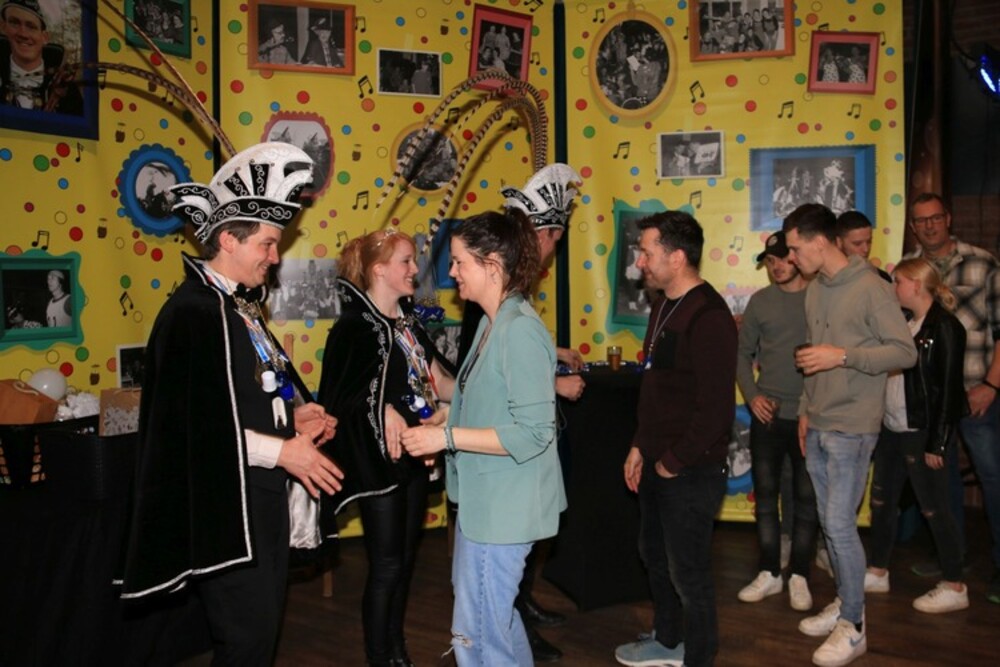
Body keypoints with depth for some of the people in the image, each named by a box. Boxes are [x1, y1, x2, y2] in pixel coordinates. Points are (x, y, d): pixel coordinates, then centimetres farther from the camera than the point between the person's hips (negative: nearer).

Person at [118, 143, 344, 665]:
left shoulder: (240, 306, 11)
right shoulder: (192, 312, -18)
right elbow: (197, 422, -24)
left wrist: (292, 413, 1)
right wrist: (283, 450, -20)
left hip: (260, 496, 9)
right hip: (227, 504, -9)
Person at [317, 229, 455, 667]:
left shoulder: (408, 323, 8)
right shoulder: (355, 327, -14)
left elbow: (440, 383, 9)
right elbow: (343, 400, -17)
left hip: (414, 458, 7)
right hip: (379, 461, -7)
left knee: (405, 559, 16)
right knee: (386, 566, 3)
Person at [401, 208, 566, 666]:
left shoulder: (520, 331, -22)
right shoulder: (493, 322, 7)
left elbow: (534, 433, -25)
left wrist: (448, 437, -23)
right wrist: (441, 418, 3)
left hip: (503, 506, -10)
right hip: (484, 499, 10)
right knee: (494, 616, 26)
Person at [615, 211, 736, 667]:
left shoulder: (708, 317, -21)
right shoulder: (665, 306, 9)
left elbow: (716, 408, -24)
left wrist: (674, 462, -15)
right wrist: (641, 447, 13)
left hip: (691, 471, -10)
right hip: (657, 463, 10)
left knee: (688, 572, 4)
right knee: (655, 555, 23)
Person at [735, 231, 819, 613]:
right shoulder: (761, 301, 4)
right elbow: (743, 353, 8)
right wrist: (752, 395, -4)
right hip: (768, 414, 3)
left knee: (806, 499, 7)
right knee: (765, 496, 9)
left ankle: (799, 577, 20)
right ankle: (769, 573, 22)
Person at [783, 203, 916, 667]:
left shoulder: (870, 288, -14)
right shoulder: (815, 290, 10)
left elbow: (905, 352, -16)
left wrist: (843, 356, -23)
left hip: (851, 429, -7)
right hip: (817, 427, 8)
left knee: (840, 525, -4)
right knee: (829, 523, 15)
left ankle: (854, 627, 10)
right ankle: (844, 603, 31)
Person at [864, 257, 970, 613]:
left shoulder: (945, 328, -13)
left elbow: (949, 388, -15)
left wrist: (937, 443, -16)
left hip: (920, 434, -8)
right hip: (891, 430, 8)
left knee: (934, 508, 2)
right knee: (882, 502, 14)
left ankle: (954, 587, 16)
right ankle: (877, 573, 28)